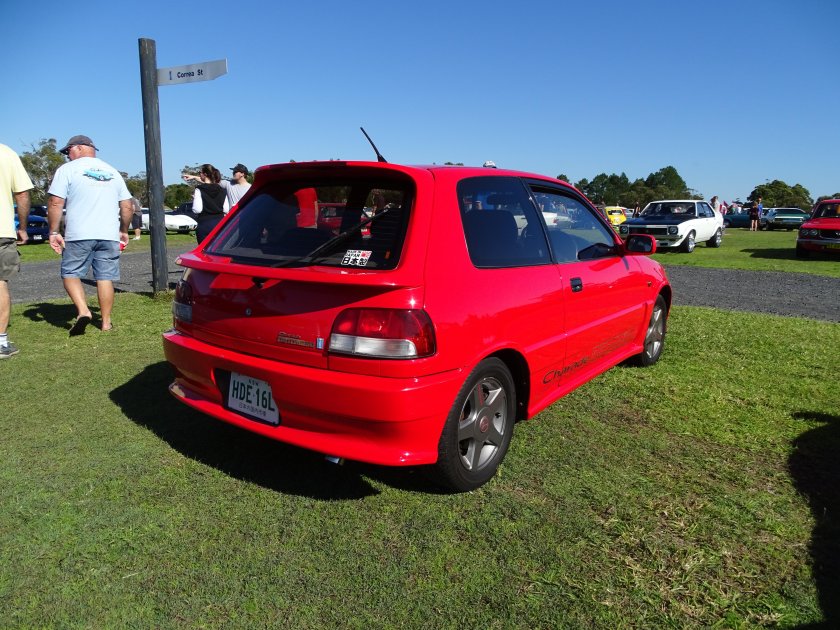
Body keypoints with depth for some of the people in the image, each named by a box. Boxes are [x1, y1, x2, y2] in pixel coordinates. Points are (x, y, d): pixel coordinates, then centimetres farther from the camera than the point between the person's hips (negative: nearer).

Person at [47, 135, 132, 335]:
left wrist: (53, 232, -1)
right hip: (109, 235, 4)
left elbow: (56, 203, -6)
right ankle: (106, 322, 7)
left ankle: (83, 311, -11)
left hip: (78, 236, -3)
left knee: (70, 274, 8)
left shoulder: (67, 169, 2)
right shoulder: (112, 171, 16)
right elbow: (127, 206, 14)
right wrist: (124, 230, 23)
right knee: (105, 277, 6)